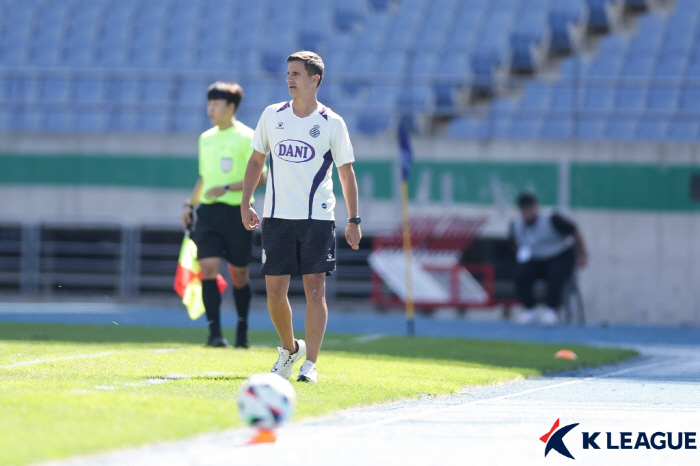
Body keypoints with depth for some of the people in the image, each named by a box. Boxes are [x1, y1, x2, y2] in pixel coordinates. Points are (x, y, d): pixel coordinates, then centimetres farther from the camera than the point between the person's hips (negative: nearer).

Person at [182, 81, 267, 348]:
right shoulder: (206, 138, 13)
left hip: (237, 213, -4)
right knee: (208, 269, -11)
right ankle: (215, 333, -14)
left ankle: (242, 329, 24)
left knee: (239, 275, 5)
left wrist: (227, 188, -20)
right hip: (208, 213, 4)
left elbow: (259, 177, -12)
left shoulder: (246, 138, -6)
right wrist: (190, 204, 16)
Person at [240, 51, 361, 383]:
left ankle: (310, 364, -3)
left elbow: (346, 173, 4)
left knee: (315, 290, -7)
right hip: (277, 217, 3)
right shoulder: (272, 115, 6)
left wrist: (354, 221, 0)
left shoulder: (332, 123, -2)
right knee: (274, 291, 1)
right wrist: (245, 205, 9)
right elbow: (256, 160, 16)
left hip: (317, 218, -3)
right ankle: (290, 348, 25)